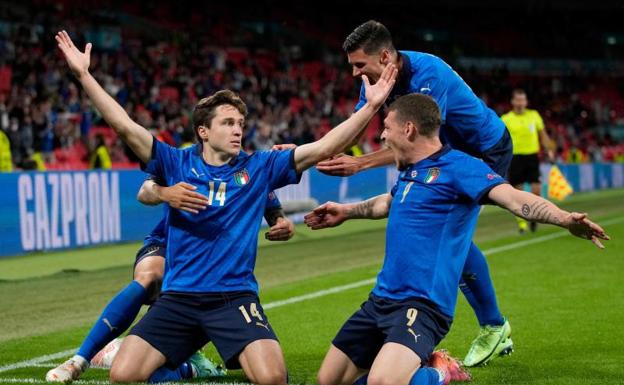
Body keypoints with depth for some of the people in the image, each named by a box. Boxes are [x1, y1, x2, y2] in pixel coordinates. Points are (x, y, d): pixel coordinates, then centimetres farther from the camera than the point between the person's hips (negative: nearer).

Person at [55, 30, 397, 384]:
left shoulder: (259, 167, 5)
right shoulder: (176, 164, 4)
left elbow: (322, 149, -1)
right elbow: (125, 126, -4)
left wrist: (371, 106, -9)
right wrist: (84, 75, -12)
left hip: (235, 297, -1)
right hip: (178, 297, 1)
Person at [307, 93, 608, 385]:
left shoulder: (457, 166, -10)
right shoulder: (410, 172, 16)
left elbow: (514, 198, -25)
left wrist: (564, 218, -42)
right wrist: (346, 211, 56)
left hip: (422, 304, -9)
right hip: (380, 299, 9)